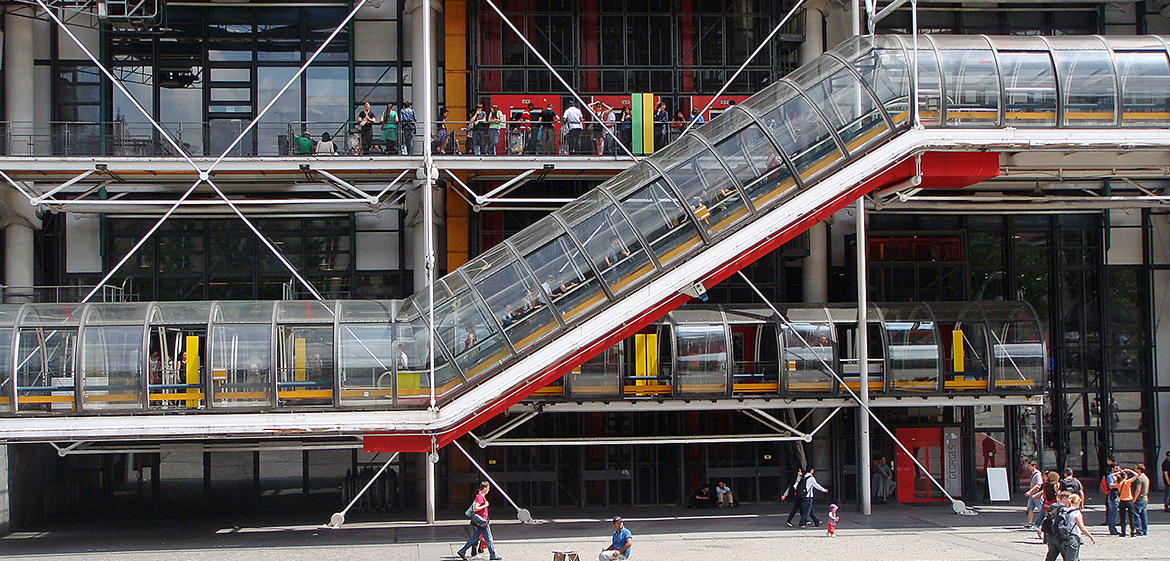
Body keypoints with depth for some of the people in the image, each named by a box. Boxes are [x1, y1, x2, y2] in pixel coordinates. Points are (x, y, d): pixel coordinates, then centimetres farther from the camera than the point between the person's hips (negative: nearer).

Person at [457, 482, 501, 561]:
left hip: (480, 522, 10)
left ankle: (462, 551, 12)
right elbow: (475, 509, -25)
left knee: (474, 538, 11)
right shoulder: (480, 497, -16)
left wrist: (487, 520, 26)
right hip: (481, 522, -10)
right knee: (488, 539, -2)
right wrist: (485, 505, -17)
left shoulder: (482, 497, 17)